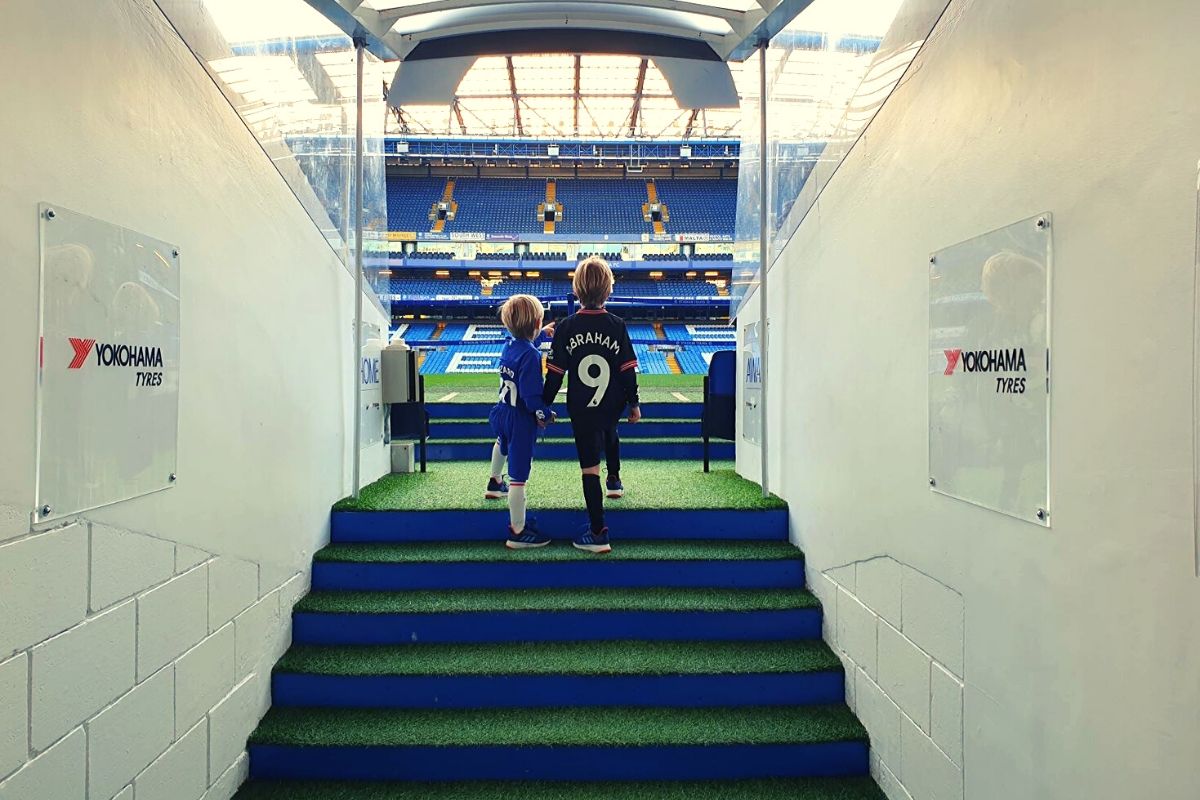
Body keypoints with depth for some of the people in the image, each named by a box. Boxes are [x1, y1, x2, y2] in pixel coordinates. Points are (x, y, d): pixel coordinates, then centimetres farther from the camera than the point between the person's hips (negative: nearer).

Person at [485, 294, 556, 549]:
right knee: (519, 475, -4)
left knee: (502, 443, 40)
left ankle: (495, 482, 65)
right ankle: (518, 532, 2)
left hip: (502, 412, 9)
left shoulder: (509, 346, 2)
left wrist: (542, 334, 41)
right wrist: (545, 414, -11)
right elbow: (532, 394, -25)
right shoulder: (530, 354, -22)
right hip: (521, 420, -9)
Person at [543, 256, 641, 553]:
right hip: (614, 405, 3)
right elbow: (628, 369, -4)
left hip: (581, 410, -2)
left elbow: (555, 373, -8)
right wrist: (634, 403, 8)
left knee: (590, 468, 2)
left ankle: (598, 533, 4)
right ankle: (615, 480, 53)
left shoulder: (566, 327, -11)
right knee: (608, 431, 37)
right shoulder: (617, 325, -8)